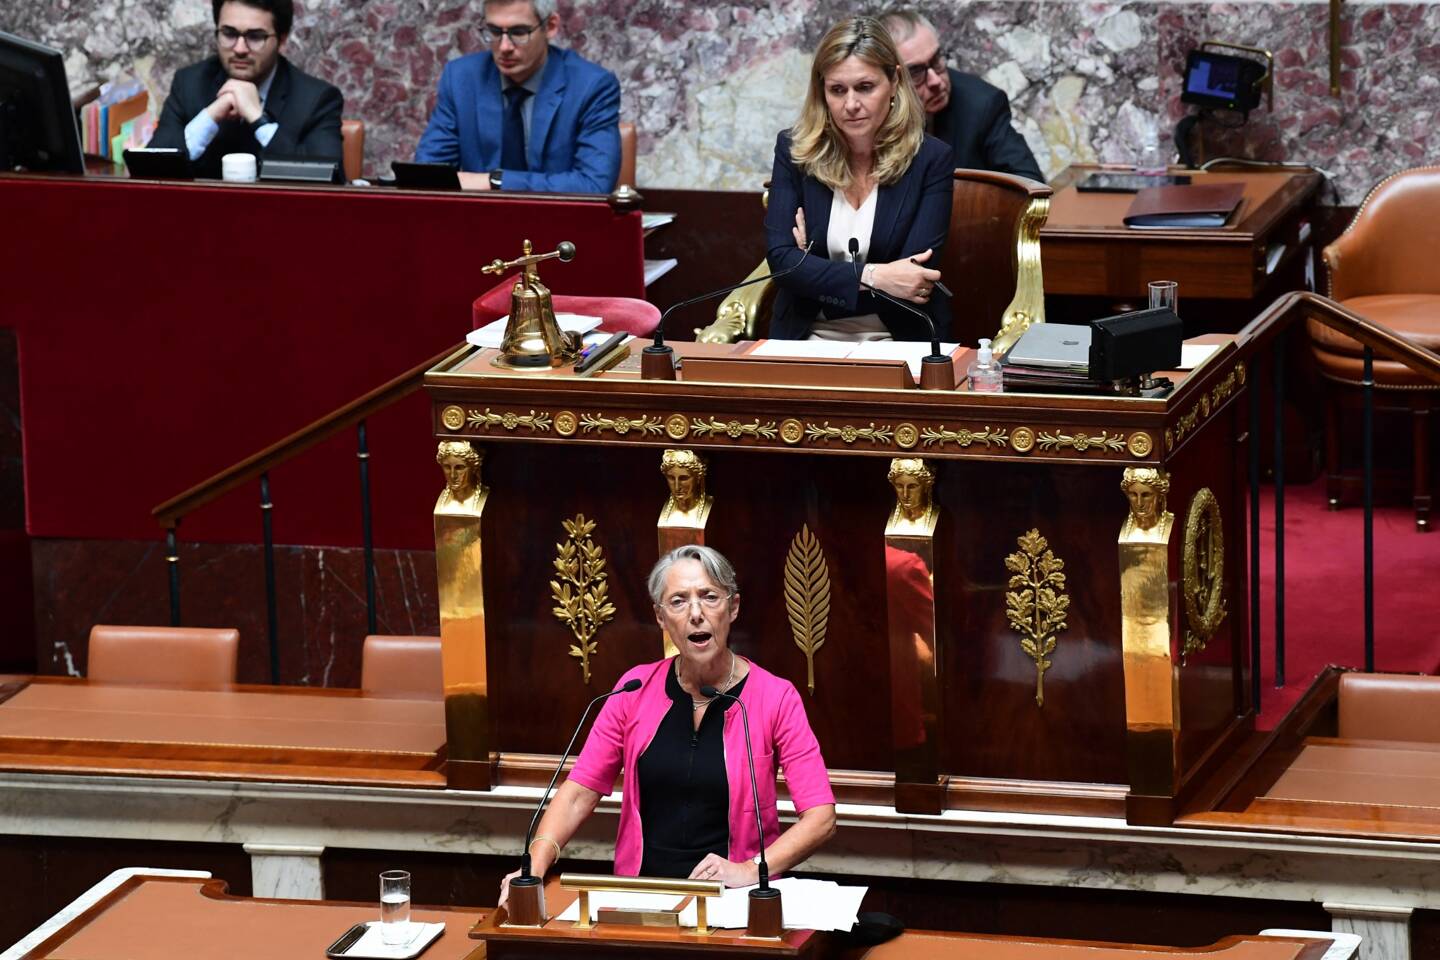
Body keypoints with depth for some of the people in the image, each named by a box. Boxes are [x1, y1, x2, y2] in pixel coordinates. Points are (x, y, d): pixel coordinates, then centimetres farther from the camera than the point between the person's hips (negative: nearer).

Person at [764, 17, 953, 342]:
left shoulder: (930, 159, -4)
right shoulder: (794, 150, 1)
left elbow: (915, 276, -10)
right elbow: (781, 260, -9)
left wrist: (814, 266, -8)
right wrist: (873, 276, -21)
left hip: (900, 339, -1)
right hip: (808, 338, 1)